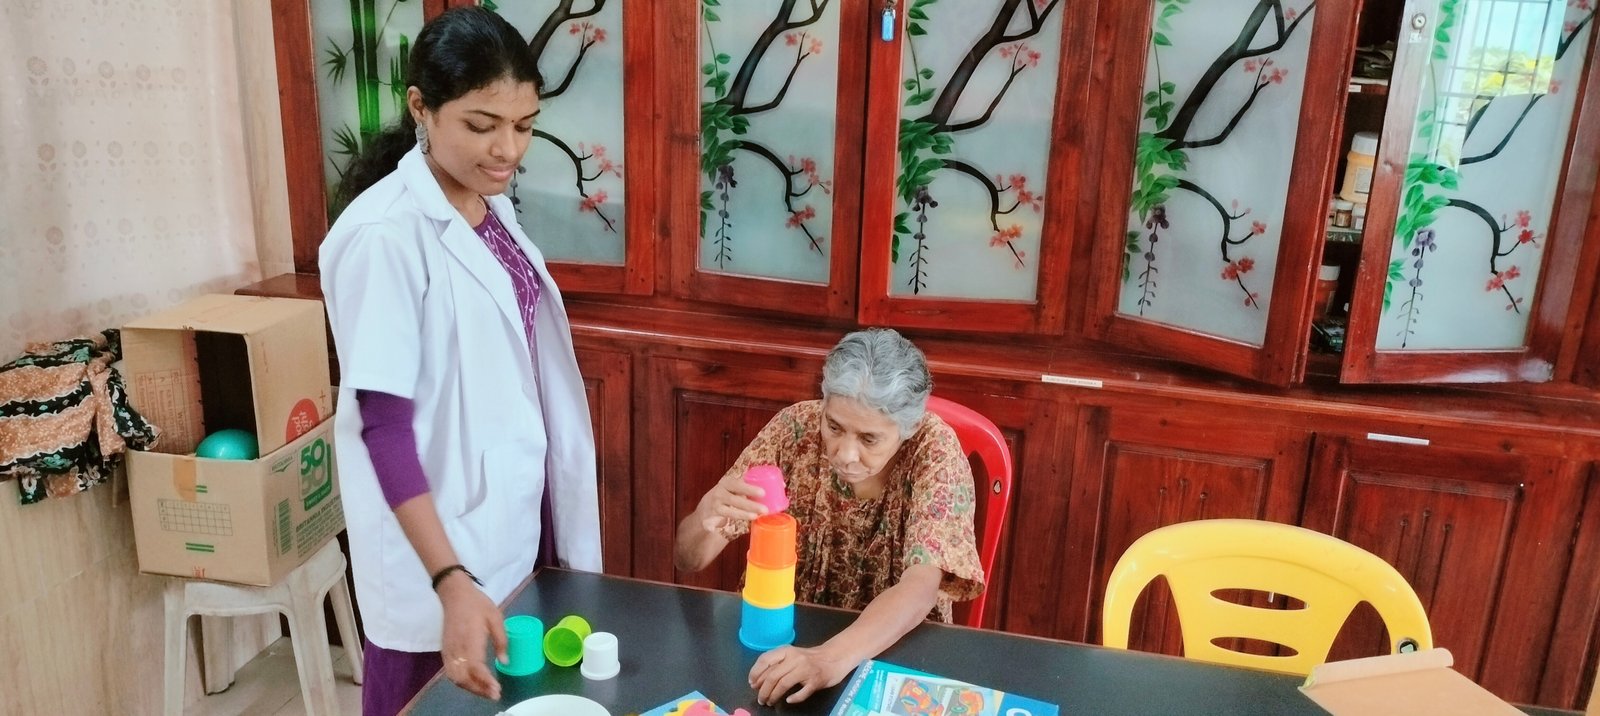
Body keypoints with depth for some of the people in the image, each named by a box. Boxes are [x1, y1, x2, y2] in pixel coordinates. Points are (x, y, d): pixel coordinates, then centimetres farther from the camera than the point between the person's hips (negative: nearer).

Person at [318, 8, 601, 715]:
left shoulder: (493, 206, 2)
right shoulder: (383, 235, -22)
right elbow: (383, 423, -23)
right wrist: (451, 580, -29)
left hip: (514, 511, 7)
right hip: (437, 533, -7)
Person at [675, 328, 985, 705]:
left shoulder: (934, 448, -17)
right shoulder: (796, 428, -14)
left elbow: (920, 588, -26)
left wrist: (833, 657, -41)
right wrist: (706, 517, -32)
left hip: (894, 646, 0)